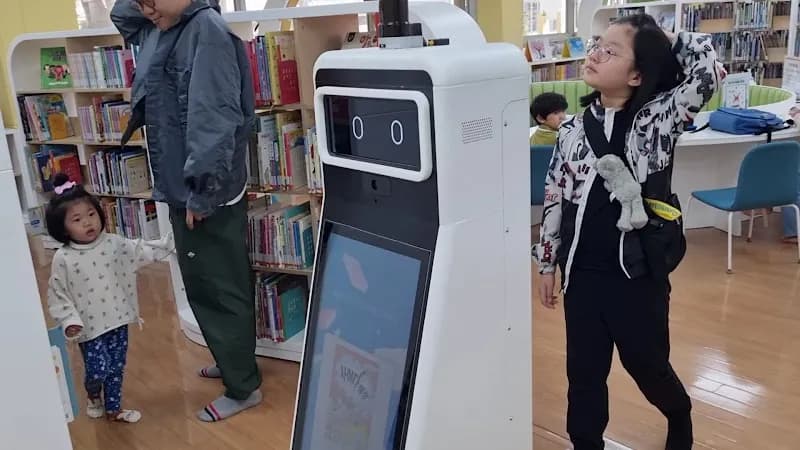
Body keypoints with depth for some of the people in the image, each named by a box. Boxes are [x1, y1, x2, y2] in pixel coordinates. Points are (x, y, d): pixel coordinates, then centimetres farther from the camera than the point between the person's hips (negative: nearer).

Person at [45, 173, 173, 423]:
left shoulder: (114, 244, -3)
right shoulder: (63, 258, -11)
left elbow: (143, 251, 7)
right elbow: (57, 295, -7)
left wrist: (171, 242, 2)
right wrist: (69, 320, -17)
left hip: (117, 320, 4)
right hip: (89, 326, -3)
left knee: (117, 368, 12)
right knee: (98, 369, -5)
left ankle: (113, 408, 32)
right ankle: (94, 396, 30)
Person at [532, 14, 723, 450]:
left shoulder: (657, 119, -6)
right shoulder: (573, 129, 1)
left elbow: (710, 68, -21)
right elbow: (554, 200, 6)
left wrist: (665, 40, -6)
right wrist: (547, 263, 9)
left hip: (638, 271, -1)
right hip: (582, 272, 2)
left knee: (647, 365, 18)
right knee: (584, 370, 12)